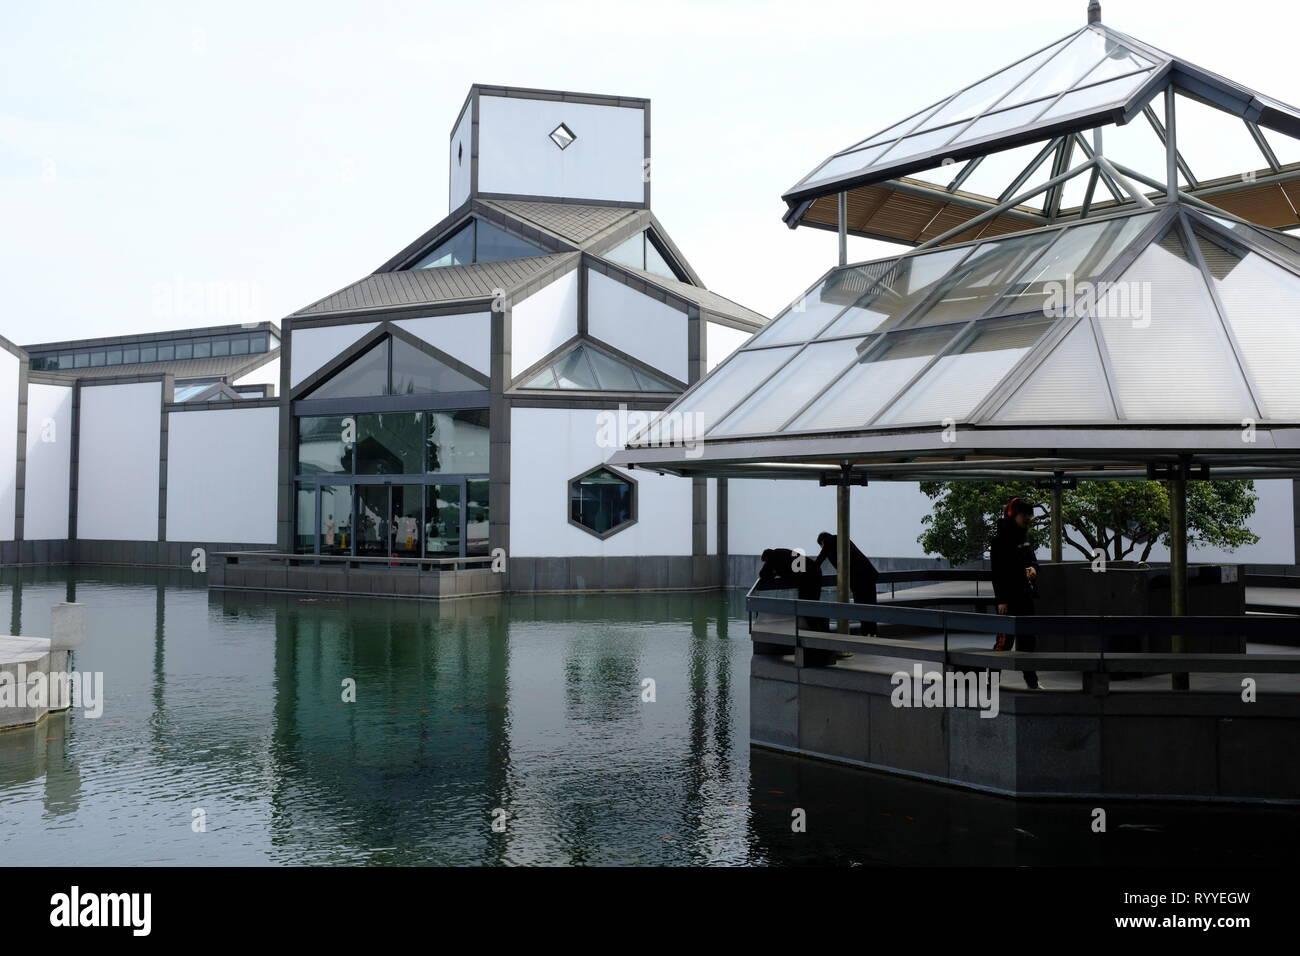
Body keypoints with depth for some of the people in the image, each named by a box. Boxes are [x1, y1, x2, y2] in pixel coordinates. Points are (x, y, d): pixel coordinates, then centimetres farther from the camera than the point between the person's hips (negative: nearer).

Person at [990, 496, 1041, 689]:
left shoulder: (1024, 536, 13)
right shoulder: (1000, 539, -12)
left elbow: (1032, 558, 25)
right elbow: (997, 571, -15)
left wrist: (1033, 568, 0)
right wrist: (1001, 599, -19)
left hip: (1025, 596, 9)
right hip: (1009, 598, -8)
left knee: (1028, 640, 13)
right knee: (1005, 640, -6)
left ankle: (1032, 680, 21)